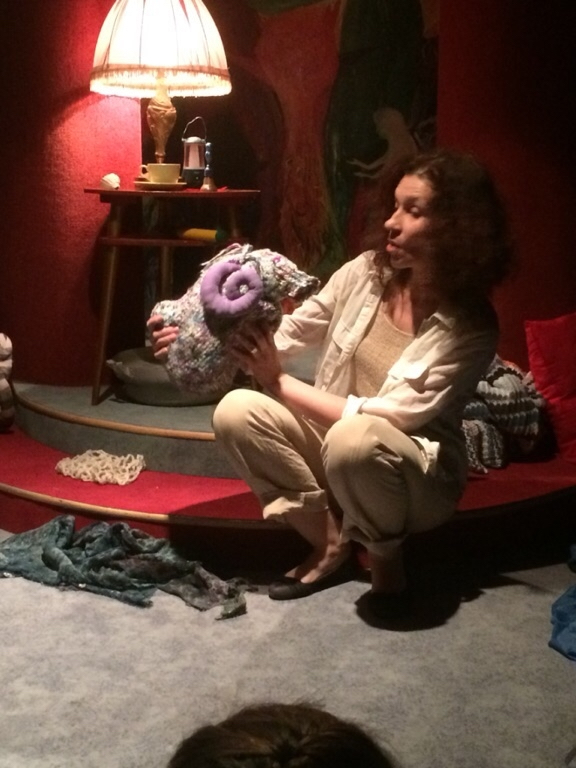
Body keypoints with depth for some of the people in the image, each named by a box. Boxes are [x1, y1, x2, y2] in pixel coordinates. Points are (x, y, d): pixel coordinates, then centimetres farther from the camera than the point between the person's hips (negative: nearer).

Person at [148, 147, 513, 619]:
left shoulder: (469, 329, -22)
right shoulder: (366, 272, -8)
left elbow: (386, 417, -26)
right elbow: (291, 333, -1)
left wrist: (280, 382, -25)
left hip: (420, 474, -5)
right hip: (337, 441, 5)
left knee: (354, 439, -39)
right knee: (236, 413, -17)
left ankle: (387, 561, -8)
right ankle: (330, 546, -3)